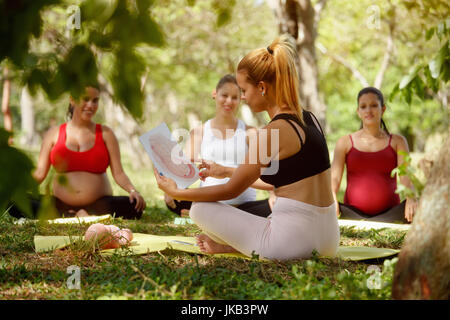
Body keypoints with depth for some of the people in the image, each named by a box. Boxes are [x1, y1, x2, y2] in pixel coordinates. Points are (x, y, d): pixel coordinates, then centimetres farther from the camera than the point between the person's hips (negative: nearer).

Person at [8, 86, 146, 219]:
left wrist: (132, 190, -17)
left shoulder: (105, 134, 8)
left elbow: (118, 173, 2)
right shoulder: (54, 133, 9)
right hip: (61, 204, 1)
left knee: (136, 206, -30)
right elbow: (39, 173, 7)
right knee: (15, 203, -23)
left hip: (99, 204, -1)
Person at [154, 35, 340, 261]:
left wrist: (175, 192, 5)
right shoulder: (308, 119, 9)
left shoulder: (272, 132, -17)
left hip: (294, 241, -9)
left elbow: (231, 191, -8)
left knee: (200, 209, 0)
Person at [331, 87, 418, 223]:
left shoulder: (397, 142, 13)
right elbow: (334, 177, 1)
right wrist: (332, 198, -23)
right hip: (353, 214, 0)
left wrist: (411, 199, -24)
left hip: (388, 214, 0)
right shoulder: (345, 142, 13)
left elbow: (405, 174, -1)